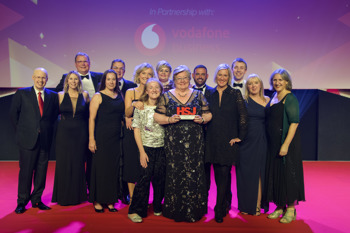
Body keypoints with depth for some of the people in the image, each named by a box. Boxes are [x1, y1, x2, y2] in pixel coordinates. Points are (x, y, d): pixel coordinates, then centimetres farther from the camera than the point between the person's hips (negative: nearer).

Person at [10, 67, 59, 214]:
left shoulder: (53, 96, 7)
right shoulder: (22, 93, 1)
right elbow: (13, 113, 5)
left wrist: (47, 129, 7)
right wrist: (21, 130, 4)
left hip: (45, 139, 3)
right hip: (27, 139, -2)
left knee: (41, 171, 8)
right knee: (26, 171, 3)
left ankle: (36, 199, 22)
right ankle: (22, 202, 17)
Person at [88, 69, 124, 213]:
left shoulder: (120, 96, 12)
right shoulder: (98, 96, -3)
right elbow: (92, 119, -8)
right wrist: (91, 139, -13)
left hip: (116, 138, 5)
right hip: (101, 137, -5)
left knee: (113, 168, 7)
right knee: (100, 167, 1)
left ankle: (110, 200, 19)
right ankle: (97, 201, 13)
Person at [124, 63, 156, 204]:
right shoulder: (130, 92, 7)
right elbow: (127, 113, -3)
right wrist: (133, 104, -24)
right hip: (131, 134, 0)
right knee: (131, 164, 1)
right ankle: (132, 198, 13)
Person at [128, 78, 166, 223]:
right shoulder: (140, 107, -1)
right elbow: (136, 130, -3)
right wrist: (142, 152, -8)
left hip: (161, 148, 3)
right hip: (146, 147, -3)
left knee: (160, 178, 6)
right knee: (145, 177, -6)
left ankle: (157, 208, 25)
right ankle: (135, 211, 8)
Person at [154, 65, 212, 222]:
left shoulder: (198, 95, 12)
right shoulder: (166, 96, 8)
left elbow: (208, 114, 12)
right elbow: (157, 116, 4)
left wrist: (202, 119, -8)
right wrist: (170, 119, -12)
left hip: (195, 142, 1)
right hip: (174, 142, -1)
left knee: (194, 173, 0)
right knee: (175, 173, -1)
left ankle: (194, 210, 14)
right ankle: (175, 210, 14)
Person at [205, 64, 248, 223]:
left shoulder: (235, 94, 0)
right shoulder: (210, 94, 8)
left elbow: (243, 116, -1)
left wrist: (240, 137, -5)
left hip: (229, 140, -3)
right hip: (213, 140, 3)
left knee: (224, 172, -7)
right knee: (218, 174, 9)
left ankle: (219, 210, 3)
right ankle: (226, 203, 28)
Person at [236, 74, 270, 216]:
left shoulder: (267, 100, 8)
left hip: (261, 141, 1)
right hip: (245, 140, -1)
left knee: (259, 173, 5)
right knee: (245, 173, 5)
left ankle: (257, 205, 14)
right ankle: (245, 205, 16)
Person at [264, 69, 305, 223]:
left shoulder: (290, 98, -12)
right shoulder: (273, 98, 11)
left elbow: (294, 122, -18)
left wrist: (286, 144, -24)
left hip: (286, 141, -8)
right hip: (273, 142, 8)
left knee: (288, 173, 0)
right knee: (275, 173, 11)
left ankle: (291, 210, 13)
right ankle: (280, 207, 24)